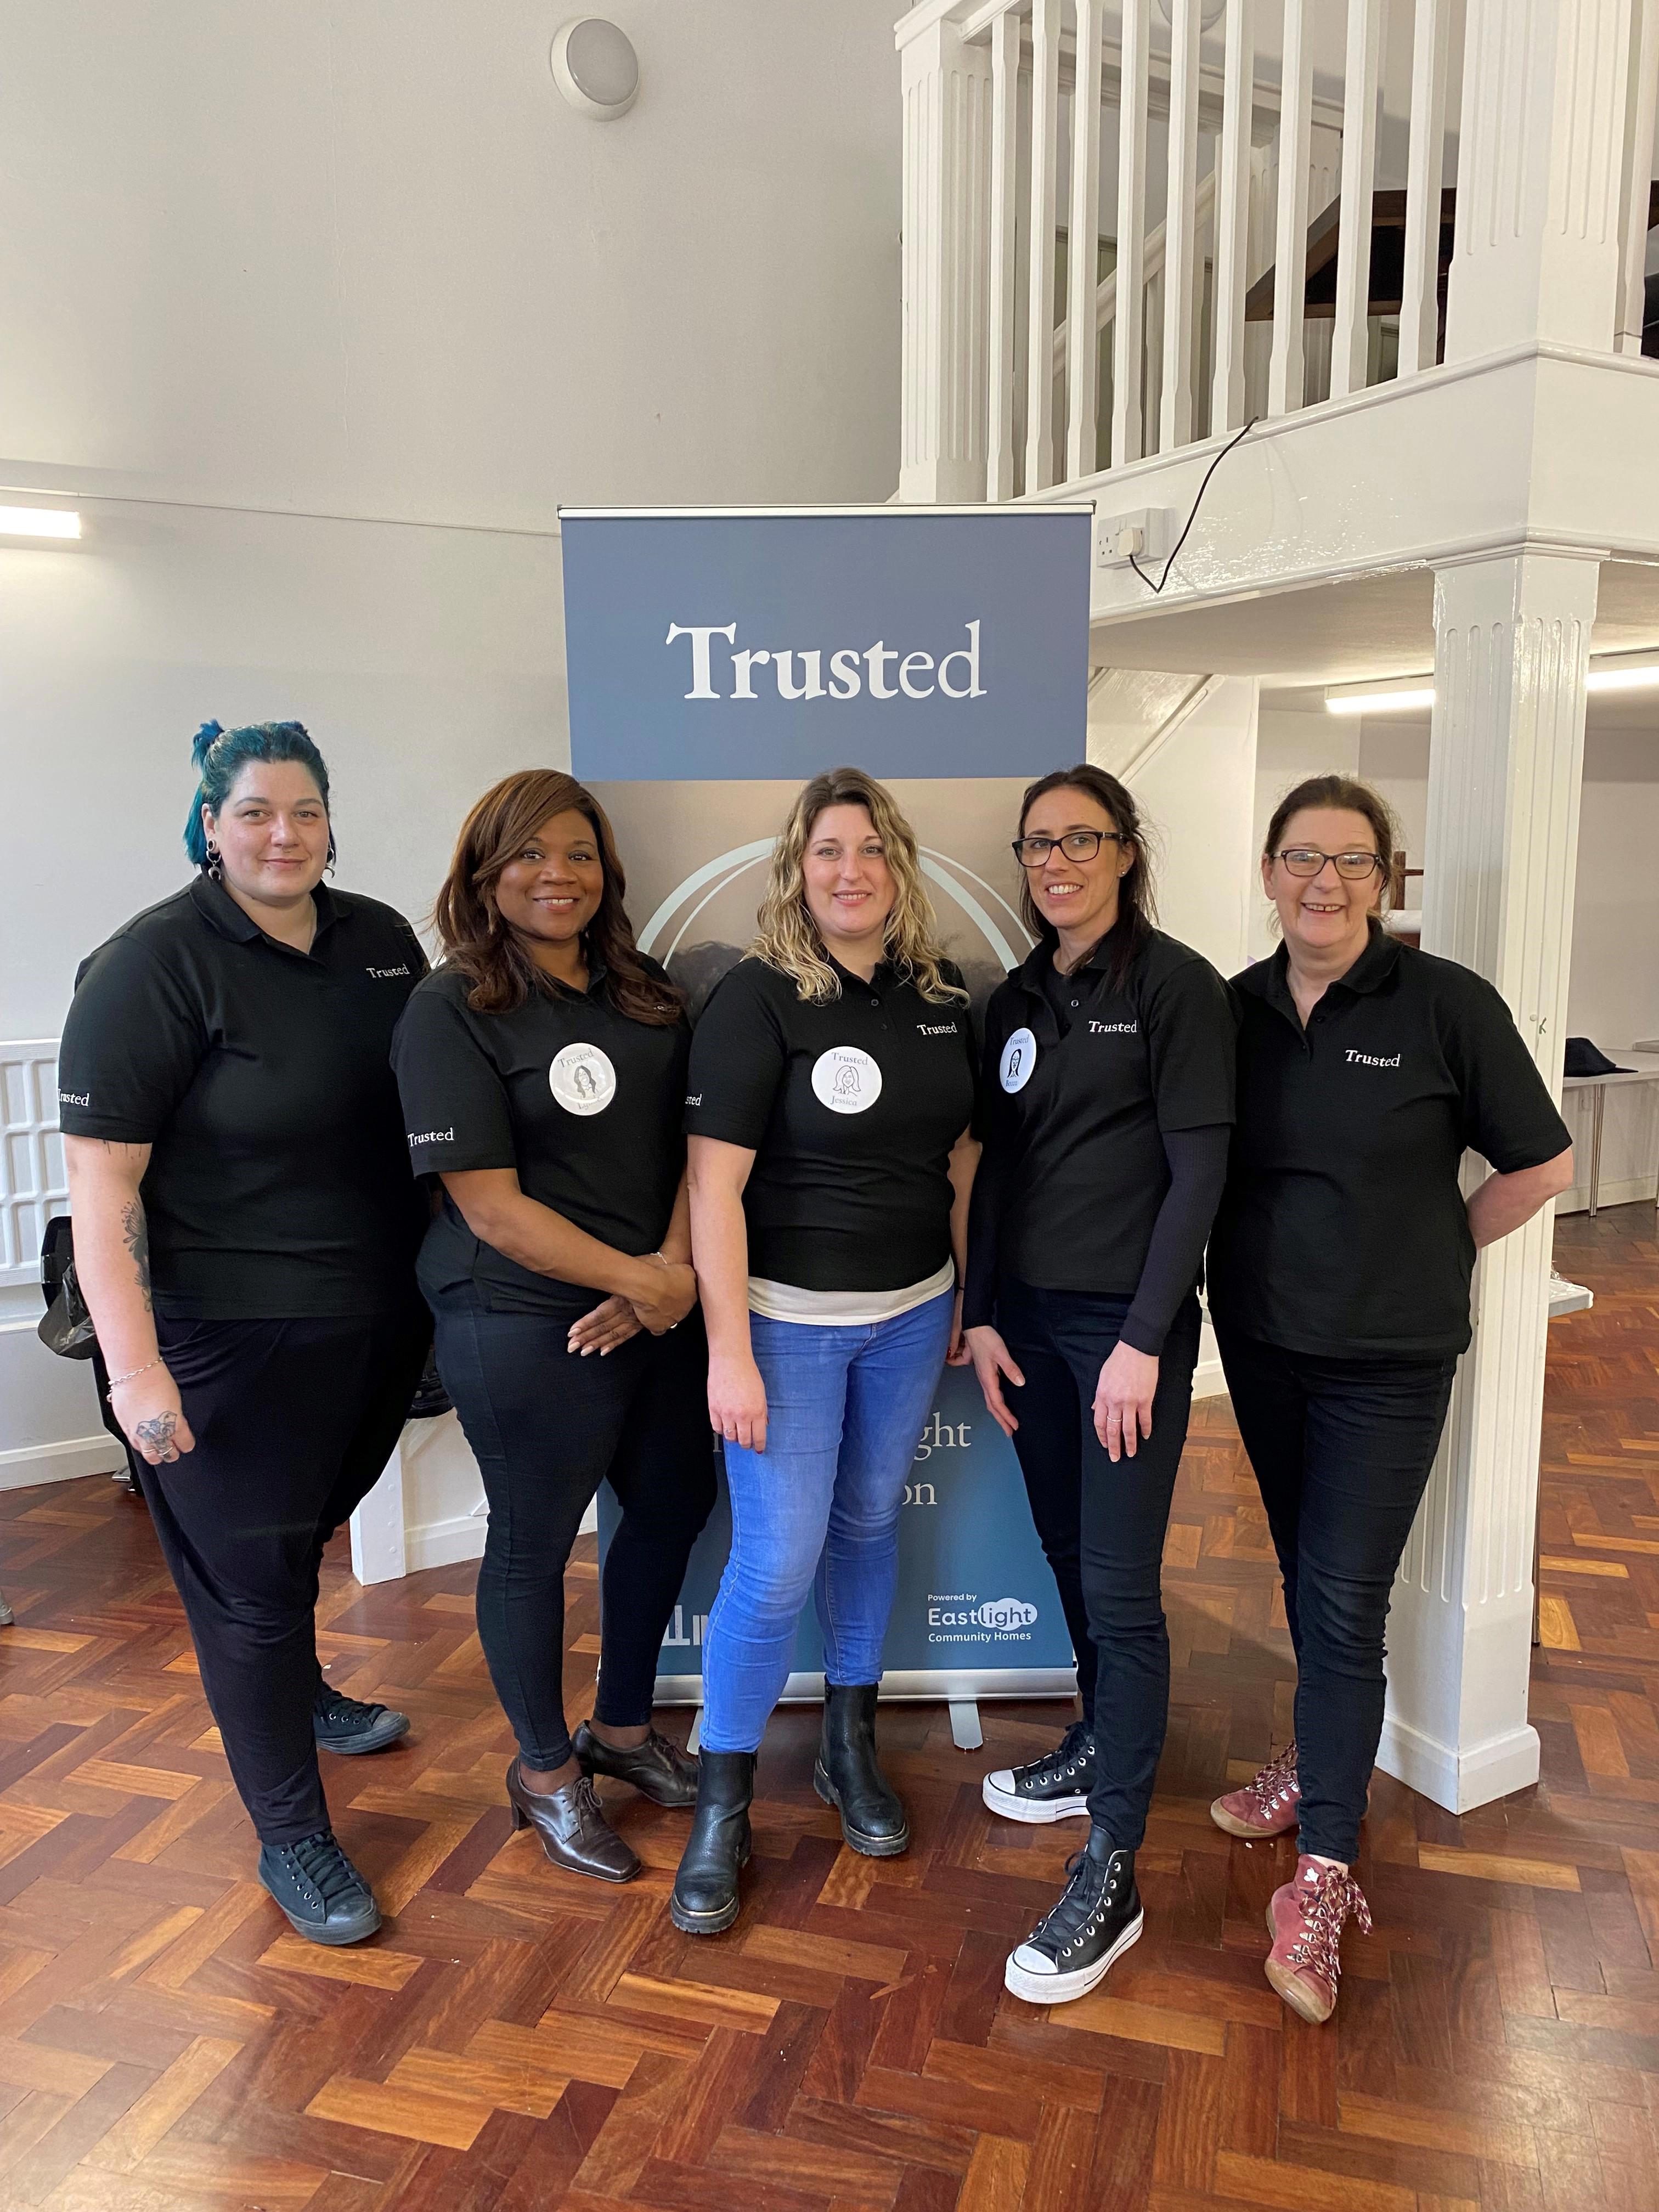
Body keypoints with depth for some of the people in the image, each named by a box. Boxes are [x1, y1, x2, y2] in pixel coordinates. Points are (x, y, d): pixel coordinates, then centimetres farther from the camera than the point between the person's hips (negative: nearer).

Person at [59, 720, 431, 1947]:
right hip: (231, 1335, -6)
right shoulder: (152, 965, -15)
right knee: (249, 1573, 8)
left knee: (305, 1529, 26)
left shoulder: (381, 939, 3)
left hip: (380, 1316, 6)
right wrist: (136, 1367, -22)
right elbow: (101, 1183, -17)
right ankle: (292, 1836, 25)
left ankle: (300, 1695, 53)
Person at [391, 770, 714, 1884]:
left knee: (675, 1504, 18)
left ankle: (622, 1727, 41)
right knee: (536, 1540, 10)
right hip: (524, 1325, -6)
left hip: (657, 1315, 7)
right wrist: (640, 1280, -15)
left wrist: (674, 1271, -11)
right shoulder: (452, 1011, -13)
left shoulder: (648, 994, 5)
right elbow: (489, 1207, -17)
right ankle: (545, 1771, 33)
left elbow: (696, 1146, 4)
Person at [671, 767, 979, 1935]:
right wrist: (730, 1352, -18)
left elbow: (962, 1155, 11)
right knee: (775, 1567, -2)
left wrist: (968, 1297, 11)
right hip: (790, 1318, -5)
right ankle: (723, 1807, 18)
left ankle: (851, 1750, 38)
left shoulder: (942, 997, 3)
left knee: (870, 1525, 18)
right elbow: (714, 1183, -16)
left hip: (910, 1312, 5)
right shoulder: (757, 998, -14)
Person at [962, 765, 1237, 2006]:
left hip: (1130, 1323, -6)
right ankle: (1102, 1749, 38)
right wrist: (982, 1316, 5)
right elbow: (997, 1166, 12)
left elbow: (1199, 1171, -13)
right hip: (1027, 1315, 6)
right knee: (1068, 1556, 17)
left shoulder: (1176, 985, -9)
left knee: (1121, 1590, -3)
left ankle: (1111, 1877, 6)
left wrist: (1144, 1340, -17)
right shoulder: (1019, 1000, 10)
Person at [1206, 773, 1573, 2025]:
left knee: (1345, 1599, -2)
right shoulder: (1238, 1007, 1)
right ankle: (1330, 1757, 39)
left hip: (1386, 1358, -4)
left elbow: (1542, 1167, -5)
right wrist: (1283, 1259, 4)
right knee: (1305, 1573, 18)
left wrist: (1430, 1250, -2)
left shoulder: (1444, 1004, -11)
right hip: (1261, 1338, 4)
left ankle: (1326, 1871, 8)